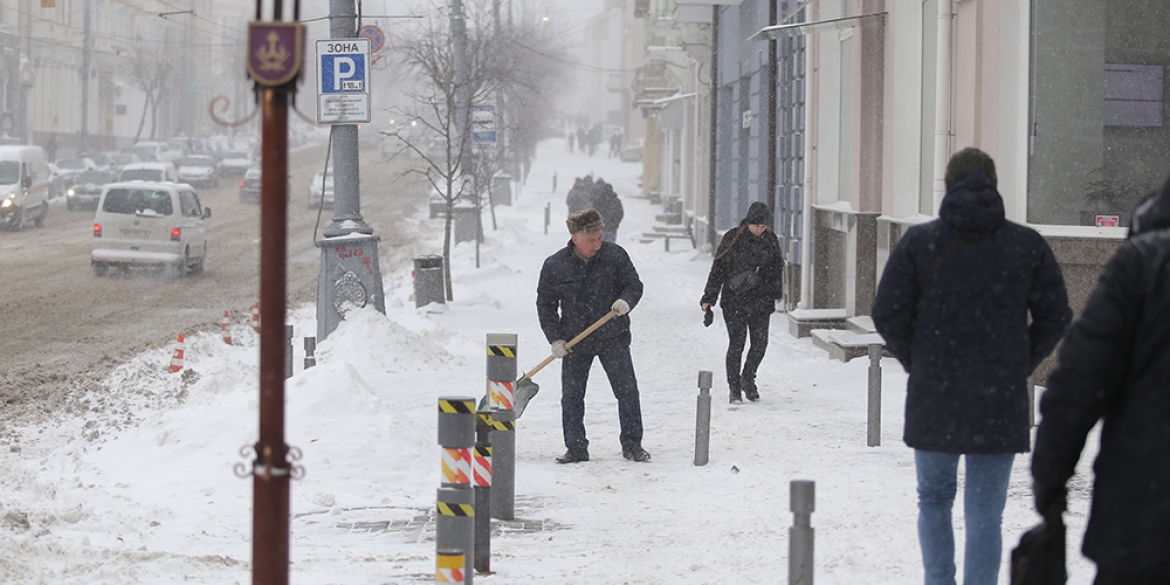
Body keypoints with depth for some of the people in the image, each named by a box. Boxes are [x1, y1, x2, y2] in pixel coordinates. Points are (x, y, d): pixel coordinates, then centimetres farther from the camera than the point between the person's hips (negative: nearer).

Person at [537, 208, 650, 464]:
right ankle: (576, 448, 12)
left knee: (627, 390, -1)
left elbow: (634, 284, 2)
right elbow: (545, 305, 2)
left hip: (613, 338, 0)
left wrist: (626, 301, -21)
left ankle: (632, 444, 10)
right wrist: (555, 339, -6)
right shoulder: (554, 266, -5)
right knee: (571, 395, 2)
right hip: (574, 342, 0)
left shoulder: (614, 255, -4)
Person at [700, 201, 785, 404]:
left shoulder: (771, 241, 6)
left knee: (760, 344, 1)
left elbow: (777, 269, 19)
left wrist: (776, 292, 19)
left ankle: (748, 379, 25)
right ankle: (735, 389, 6)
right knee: (736, 345, -4)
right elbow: (718, 268, -2)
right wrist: (709, 298, -3)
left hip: (761, 302, 3)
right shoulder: (732, 239, -5)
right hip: (735, 301, -3)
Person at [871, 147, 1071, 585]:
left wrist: (917, 364, 10)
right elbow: (1055, 317, 3)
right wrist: (1018, 367, 11)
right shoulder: (1027, 245, 0)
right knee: (985, 513, 3)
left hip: (933, 399, 0)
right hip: (1001, 403, 0)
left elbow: (888, 315, -3)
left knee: (934, 499, 18)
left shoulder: (918, 242, -3)